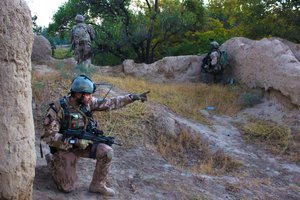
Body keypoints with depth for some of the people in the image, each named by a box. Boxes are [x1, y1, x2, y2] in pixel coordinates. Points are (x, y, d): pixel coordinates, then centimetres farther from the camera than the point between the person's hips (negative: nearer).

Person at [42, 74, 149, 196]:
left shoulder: (88, 102, -10)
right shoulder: (58, 109, -25)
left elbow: (110, 103, -3)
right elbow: (49, 136, -25)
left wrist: (133, 97, -8)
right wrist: (75, 142, -32)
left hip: (83, 143, 5)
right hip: (65, 148, -5)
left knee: (107, 152, -19)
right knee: (67, 188, -2)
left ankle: (97, 185, 1)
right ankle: (52, 160, 25)